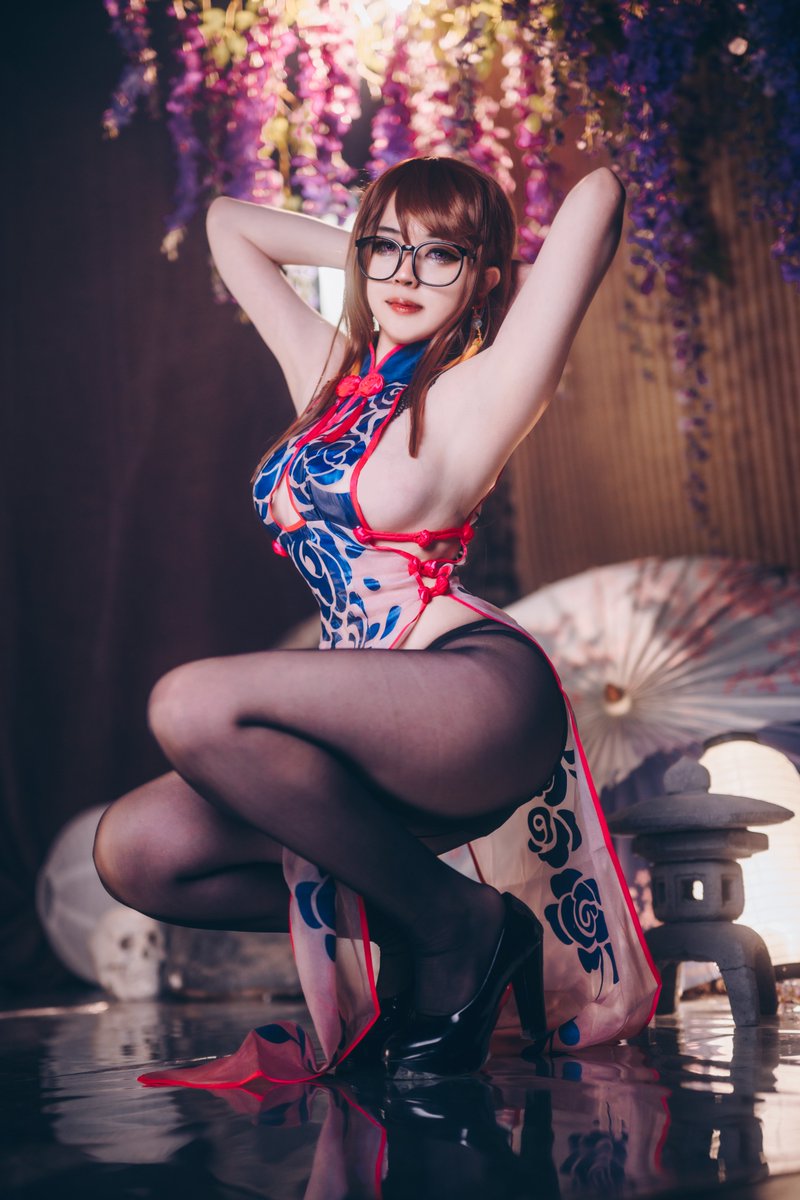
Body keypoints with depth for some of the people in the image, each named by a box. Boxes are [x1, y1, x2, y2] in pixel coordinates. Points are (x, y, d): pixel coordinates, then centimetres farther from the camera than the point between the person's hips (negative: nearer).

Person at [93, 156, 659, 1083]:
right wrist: (366, 255, 24)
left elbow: (599, 191, -9)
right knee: (135, 852, -6)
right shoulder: (328, 372, 17)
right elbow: (227, 223, 30)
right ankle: (392, 928, 8)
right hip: (380, 722, 7)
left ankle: (452, 923, -11)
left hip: (480, 687, -7)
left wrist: (496, 282, 8)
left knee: (192, 705, -27)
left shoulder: (481, 391, -1)